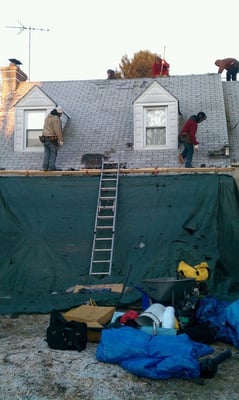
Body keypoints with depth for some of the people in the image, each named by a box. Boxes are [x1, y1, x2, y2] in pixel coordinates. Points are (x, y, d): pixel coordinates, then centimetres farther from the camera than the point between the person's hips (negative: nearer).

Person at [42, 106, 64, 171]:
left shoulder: (47, 117, 14)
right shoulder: (56, 118, -14)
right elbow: (58, 130, -21)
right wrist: (60, 140, -21)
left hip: (45, 138, 8)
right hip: (52, 139, -8)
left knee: (46, 153, 8)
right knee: (53, 153, -1)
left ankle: (45, 167, 6)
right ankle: (52, 167, -2)